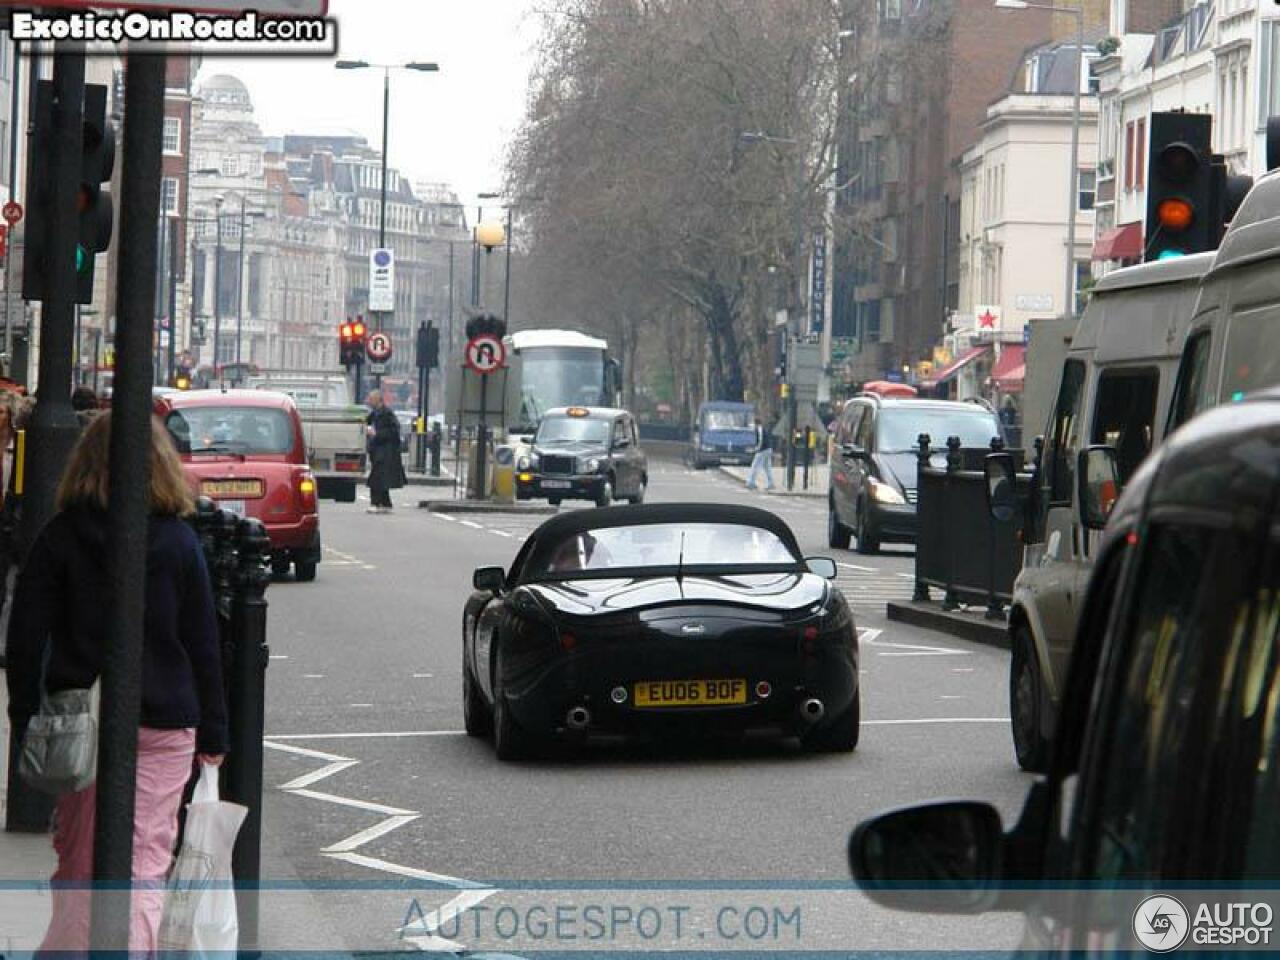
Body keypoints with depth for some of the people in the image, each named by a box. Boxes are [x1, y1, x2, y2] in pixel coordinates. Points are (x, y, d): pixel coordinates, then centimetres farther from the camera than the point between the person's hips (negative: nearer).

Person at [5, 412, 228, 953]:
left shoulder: (59, 537, -2)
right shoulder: (180, 541, -2)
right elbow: (203, 643, 1)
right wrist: (212, 731, 8)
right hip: (164, 724, -1)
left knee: (78, 860, 15)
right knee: (145, 861, 2)